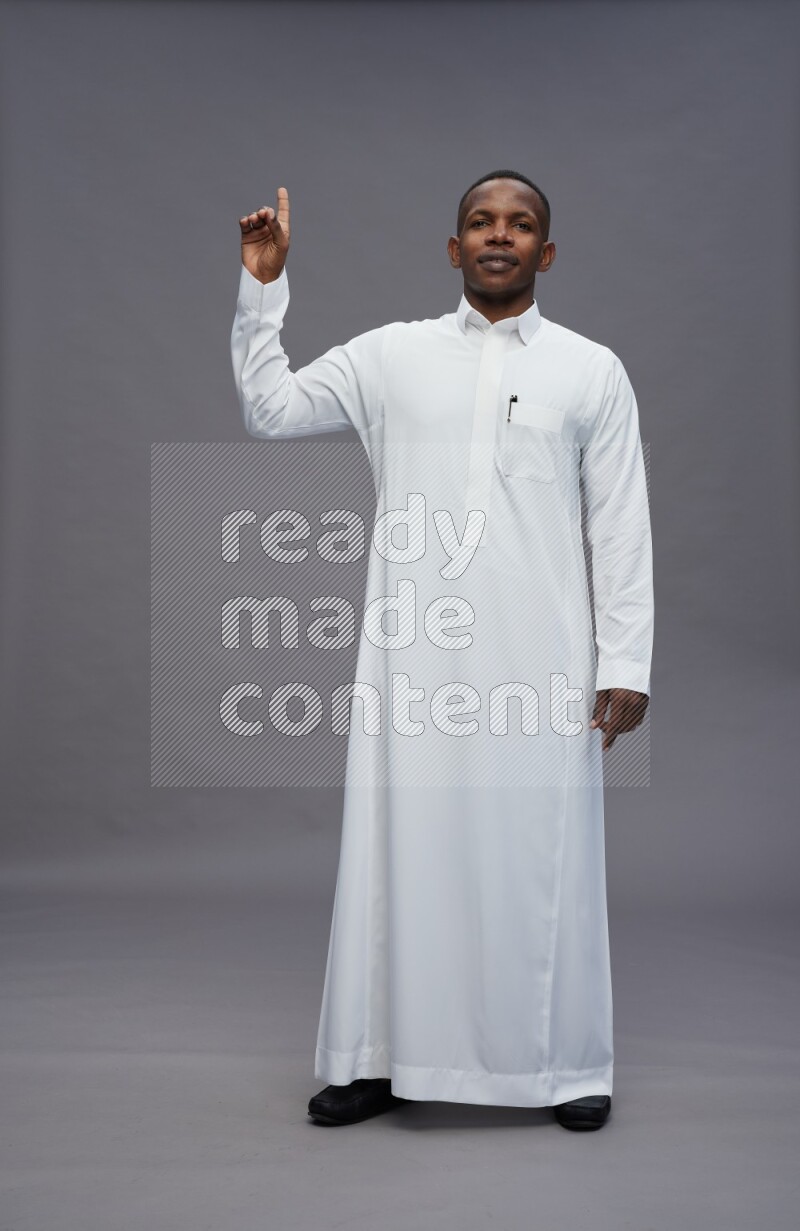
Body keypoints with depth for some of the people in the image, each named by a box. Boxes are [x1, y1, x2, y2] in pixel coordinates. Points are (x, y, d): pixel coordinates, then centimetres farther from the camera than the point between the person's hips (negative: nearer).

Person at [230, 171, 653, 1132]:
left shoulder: (592, 371, 7)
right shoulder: (390, 355, 9)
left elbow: (621, 527, 4)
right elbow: (268, 410, 11)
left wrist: (625, 662, -1)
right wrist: (262, 289, 2)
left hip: (541, 659, -1)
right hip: (413, 656, 1)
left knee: (542, 858, 4)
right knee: (403, 848, 6)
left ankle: (566, 1064, 19)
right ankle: (385, 1057, 19)